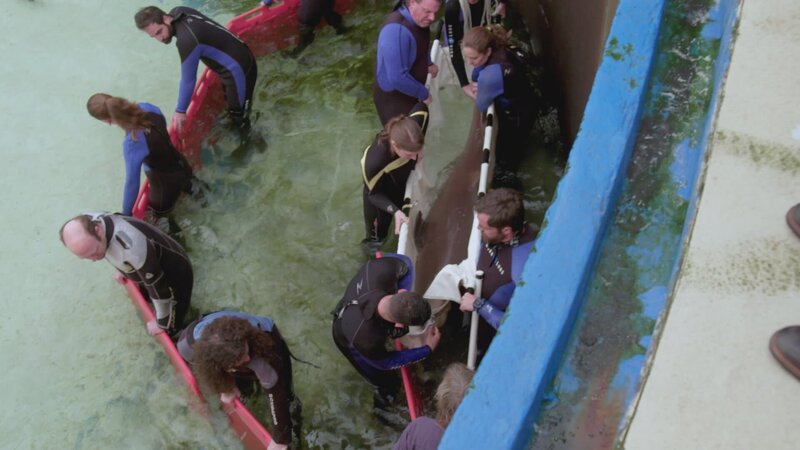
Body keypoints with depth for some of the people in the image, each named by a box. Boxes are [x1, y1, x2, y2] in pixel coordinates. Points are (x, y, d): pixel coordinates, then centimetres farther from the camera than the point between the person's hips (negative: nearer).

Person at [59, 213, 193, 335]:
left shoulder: (131, 246, -47)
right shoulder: (88, 223, -22)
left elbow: (157, 285, -32)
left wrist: (162, 323, -17)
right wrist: (122, 270, 22)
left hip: (175, 274, -7)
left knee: (167, 330, 5)